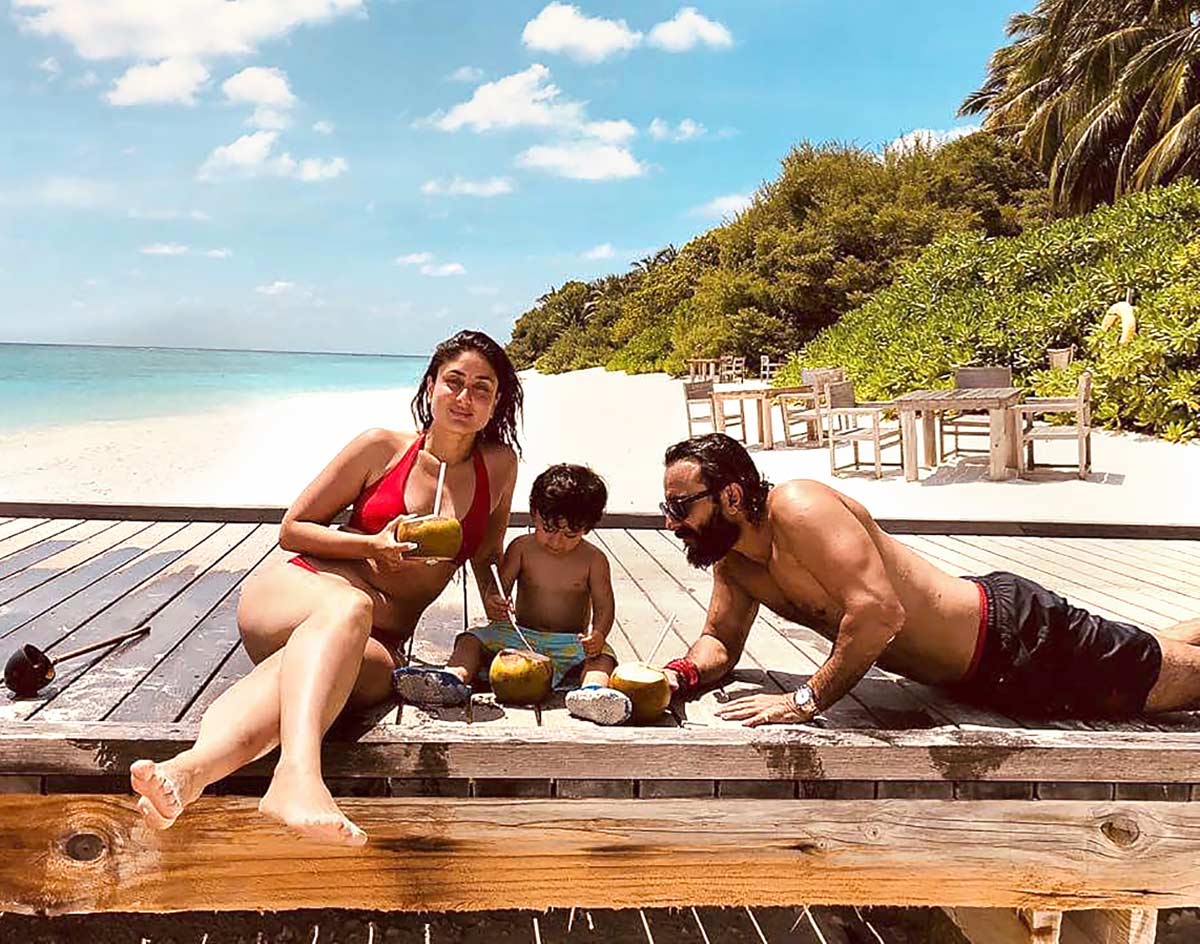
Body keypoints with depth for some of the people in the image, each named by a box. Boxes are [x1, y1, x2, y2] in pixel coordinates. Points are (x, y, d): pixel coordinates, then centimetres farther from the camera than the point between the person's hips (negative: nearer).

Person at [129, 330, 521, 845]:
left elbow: (486, 552, 29)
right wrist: (372, 545, -8)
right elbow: (292, 529, 8)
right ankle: (298, 774, -67)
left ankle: (190, 769, -65)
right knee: (349, 606, -41)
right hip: (298, 589, -1)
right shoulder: (382, 447, 6)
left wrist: (493, 596, 8)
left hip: (380, 642, 1)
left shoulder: (500, 464, 12)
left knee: (375, 670, -40)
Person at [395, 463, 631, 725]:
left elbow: (604, 606, -2)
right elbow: (499, 587, 0)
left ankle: (592, 690, -63)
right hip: (521, 635, 2)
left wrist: (598, 634, -25)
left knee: (602, 656, -32)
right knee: (471, 640, -18)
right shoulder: (522, 548, 2)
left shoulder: (593, 559, -1)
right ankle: (453, 677, -47)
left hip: (572, 643, -2)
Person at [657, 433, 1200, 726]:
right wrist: (681, 674, -11)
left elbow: (879, 611, -38)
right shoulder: (732, 562, -1)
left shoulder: (798, 509, -29)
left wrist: (807, 700, -32)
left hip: (1015, 636, -8)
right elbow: (720, 641, 11)